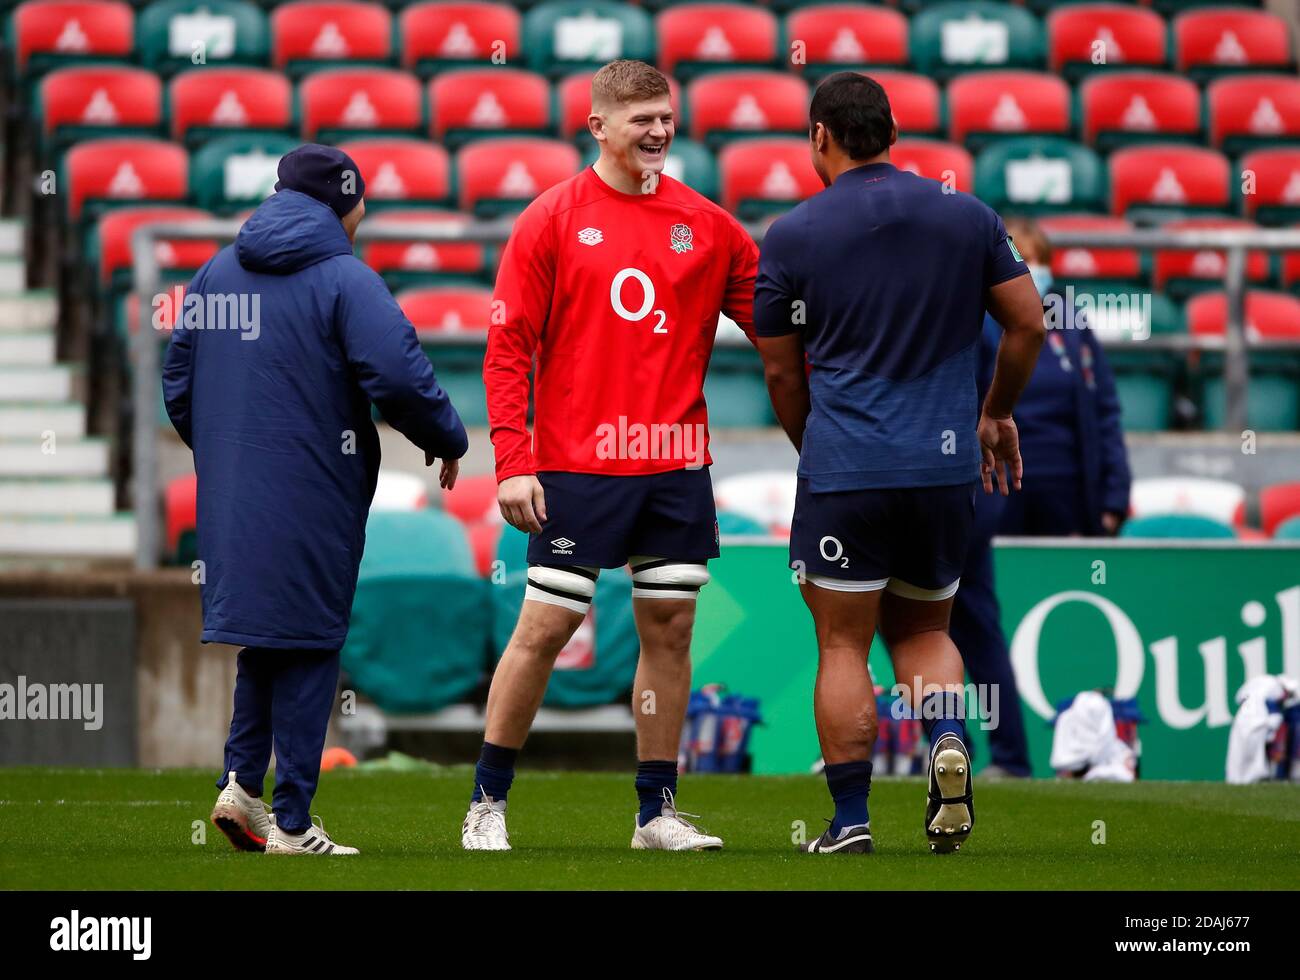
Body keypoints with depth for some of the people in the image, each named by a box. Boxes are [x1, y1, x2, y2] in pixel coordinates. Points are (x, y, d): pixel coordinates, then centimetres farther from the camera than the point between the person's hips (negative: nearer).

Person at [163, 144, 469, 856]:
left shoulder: (214, 275, 11)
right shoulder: (343, 280, -10)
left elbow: (178, 381, 16)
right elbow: (399, 375, -19)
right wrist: (447, 442, -3)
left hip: (229, 496, 6)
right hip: (312, 496, -6)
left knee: (265, 636, 20)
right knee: (307, 645, 0)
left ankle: (242, 782, 9)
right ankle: (291, 823, 2)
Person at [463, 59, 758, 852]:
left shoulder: (708, 226, 8)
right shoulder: (552, 221, -1)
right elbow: (509, 347, -3)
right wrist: (513, 461, -11)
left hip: (676, 465, 3)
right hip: (577, 464, -3)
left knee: (671, 629, 4)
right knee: (545, 627, -4)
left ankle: (658, 813, 12)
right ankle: (489, 803, 7)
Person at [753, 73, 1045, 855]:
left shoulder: (792, 236, -1)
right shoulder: (968, 217, 5)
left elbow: (782, 372, 6)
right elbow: (1028, 324, 9)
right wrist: (997, 414, 25)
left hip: (844, 468, -3)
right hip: (947, 464, 3)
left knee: (843, 646, 4)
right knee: (925, 629, 18)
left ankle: (851, 820, 1)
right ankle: (950, 740, -9)